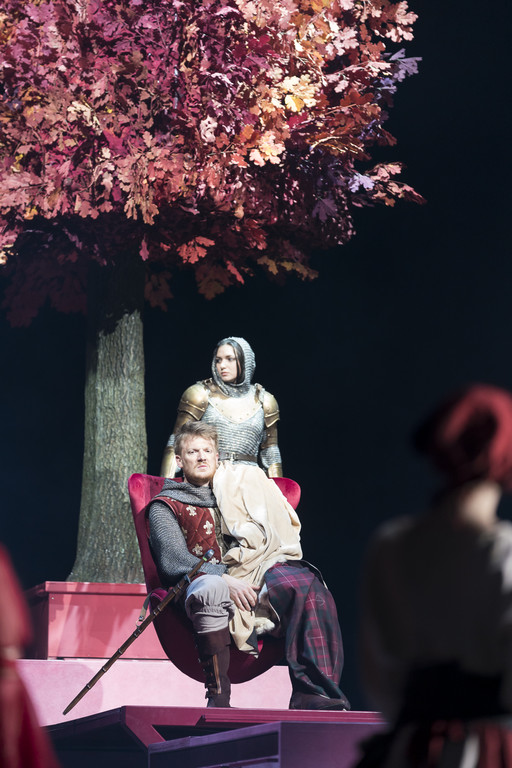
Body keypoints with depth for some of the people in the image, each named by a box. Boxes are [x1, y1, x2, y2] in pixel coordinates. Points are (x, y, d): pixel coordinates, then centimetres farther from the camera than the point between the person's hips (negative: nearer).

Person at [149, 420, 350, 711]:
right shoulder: (165, 505, 15)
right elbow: (172, 561, -3)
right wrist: (225, 579, -18)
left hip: (250, 588, 4)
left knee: (309, 586, -26)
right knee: (211, 587, -43)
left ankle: (311, 694, -38)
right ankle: (218, 698, -37)